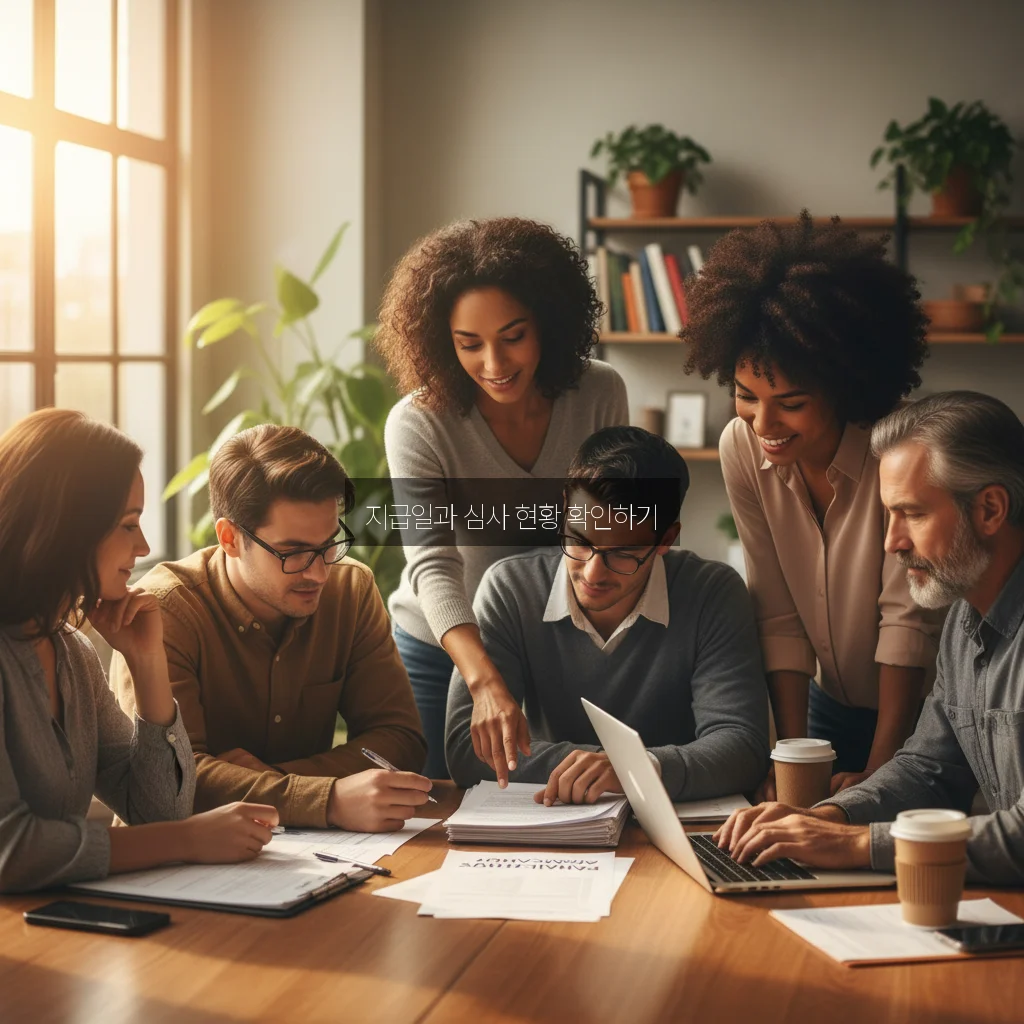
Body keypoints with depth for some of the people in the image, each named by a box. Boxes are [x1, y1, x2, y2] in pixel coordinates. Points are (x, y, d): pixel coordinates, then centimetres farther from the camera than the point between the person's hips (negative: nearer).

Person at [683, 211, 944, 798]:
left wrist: (878, 774, -27)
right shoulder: (742, 448, -13)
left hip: (923, 708, -3)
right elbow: (778, 617, -10)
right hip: (832, 706, 4)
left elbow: (908, 617, -24)